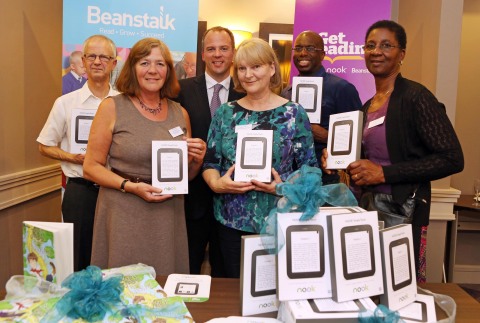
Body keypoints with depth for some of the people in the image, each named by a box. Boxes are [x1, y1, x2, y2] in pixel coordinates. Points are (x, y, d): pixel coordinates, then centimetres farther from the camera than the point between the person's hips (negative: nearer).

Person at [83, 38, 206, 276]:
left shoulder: (180, 113, 8)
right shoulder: (112, 107, -3)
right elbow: (91, 167, -4)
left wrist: (198, 159, -5)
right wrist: (132, 187, -16)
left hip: (169, 217, 3)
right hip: (124, 215, -3)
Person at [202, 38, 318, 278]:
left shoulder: (294, 114, -3)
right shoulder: (225, 113, 4)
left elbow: (309, 168, -2)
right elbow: (210, 162, 5)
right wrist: (216, 183, -14)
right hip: (232, 221, 2)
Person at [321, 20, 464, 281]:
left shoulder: (416, 96, -9)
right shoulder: (368, 106, 13)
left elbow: (452, 159, -14)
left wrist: (383, 173, -17)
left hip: (403, 209, -6)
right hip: (368, 204, 7)